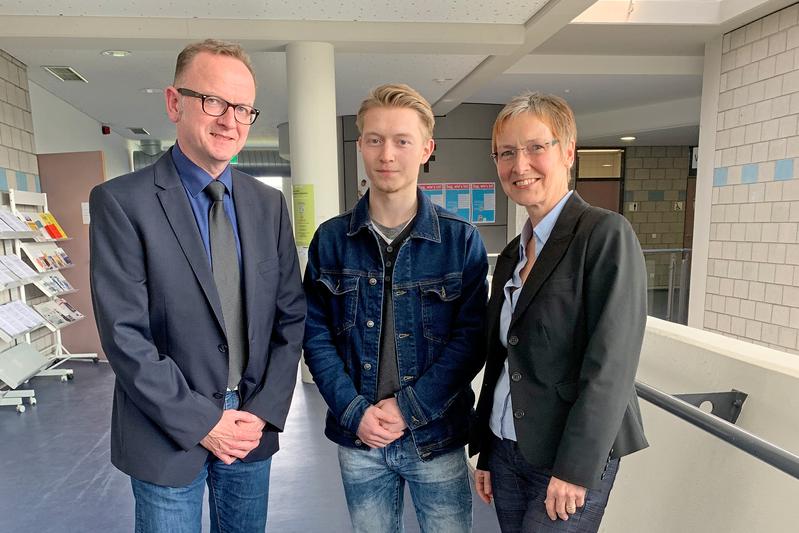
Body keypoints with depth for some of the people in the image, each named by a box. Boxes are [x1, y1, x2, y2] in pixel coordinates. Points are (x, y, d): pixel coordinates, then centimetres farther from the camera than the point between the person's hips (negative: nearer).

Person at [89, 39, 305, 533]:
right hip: (169, 437, -3)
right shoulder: (121, 201, -10)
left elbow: (291, 315, 1)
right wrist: (201, 422, -14)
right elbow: (124, 334, -14)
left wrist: (265, 410, -6)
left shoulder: (269, 204, 2)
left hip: (254, 427, 4)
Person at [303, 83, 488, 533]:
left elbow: (470, 336, -9)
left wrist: (409, 407, -15)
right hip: (357, 437, 2)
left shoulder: (462, 240, -7)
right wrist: (354, 411, -12)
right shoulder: (331, 239, -2)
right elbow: (316, 333, -2)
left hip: (437, 438, -1)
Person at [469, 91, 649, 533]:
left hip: (574, 462, -6)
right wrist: (485, 451, 12)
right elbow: (499, 360, 10)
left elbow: (610, 364, -18)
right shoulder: (511, 255, 8)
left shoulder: (606, 234, -13)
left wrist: (575, 469, -17)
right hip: (507, 453, 6)